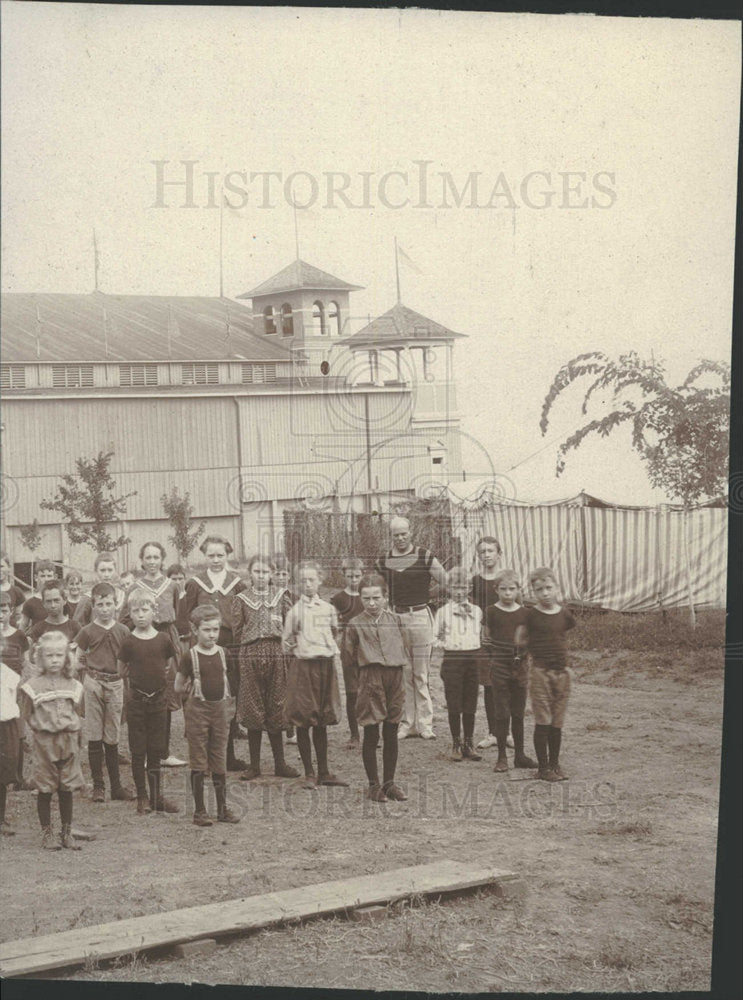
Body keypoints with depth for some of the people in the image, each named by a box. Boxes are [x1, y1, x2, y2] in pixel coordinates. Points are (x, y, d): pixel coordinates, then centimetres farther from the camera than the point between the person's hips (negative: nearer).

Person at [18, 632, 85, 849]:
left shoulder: (73, 685, 5)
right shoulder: (33, 685, -5)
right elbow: (26, 716, 0)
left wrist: (72, 733, 7)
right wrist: (39, 731, -2)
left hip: (69, 741, 3)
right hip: (44, 743, -3)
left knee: (67, 788, 7)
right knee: (45, 789, 3)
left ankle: (67, 833, 17)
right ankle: (46, 834, 14)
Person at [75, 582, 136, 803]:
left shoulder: (123, 631, 5)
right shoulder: (87, 632, -1)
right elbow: (78, 661, 6)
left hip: (115, 684, 1)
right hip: (93, 683, -1)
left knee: (112, 738, 6)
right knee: (94, 737, 1)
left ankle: (116, 786, 12)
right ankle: (98, 786, 9)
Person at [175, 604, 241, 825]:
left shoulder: (221, 653, 5)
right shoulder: (190, 656, -8)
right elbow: (178, 688, -1)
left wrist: (227, 699, 11)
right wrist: (197, 689, -1)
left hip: (220, 710, 4)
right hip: (198, 710, -4)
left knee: (219, 762, 9)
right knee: (198, 763, 1)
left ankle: (223, 809, 16)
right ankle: (199, 811, 7)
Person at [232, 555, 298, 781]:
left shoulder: (281, 597, 9)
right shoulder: (241, 599, 7)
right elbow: (236, 632, 5)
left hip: (277, 654, 1)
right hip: (250, 656, -1)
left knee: (276, 709, 4)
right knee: (252, 710, 1)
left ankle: (280, 764, 12)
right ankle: (254, 765, 9)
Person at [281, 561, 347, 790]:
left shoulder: (328, 609, 6)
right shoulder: (295, 611, -3)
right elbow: (287, 643, 4)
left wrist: (333, 652, 13)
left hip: (326, 666, 3)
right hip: (303, 666, -3)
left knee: (322, 722, 9)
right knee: (303, 723, 0)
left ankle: (323, 772, 16)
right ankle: (309, 774, 8)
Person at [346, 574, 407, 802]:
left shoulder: (394, 619, 7)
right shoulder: (355, 624, -4)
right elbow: (351, 656, 2)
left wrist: (395, 667, 9)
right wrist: (365, 675, 2)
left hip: (395, 678, 4)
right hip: (371, 678, -3)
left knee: (391, 734, 9)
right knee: (371, 735, 1)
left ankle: (389, 782, 19)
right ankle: (373, 785, 10)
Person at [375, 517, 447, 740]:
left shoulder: (425, 557, 1)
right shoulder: (383, 561, 9)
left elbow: (446, 582, 6)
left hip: (420, 616, -2)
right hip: (395, 618, 2)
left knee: (421, 674, -1)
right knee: (402, 674, 3)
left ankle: (424, 723, 3)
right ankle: (407, 723, 8)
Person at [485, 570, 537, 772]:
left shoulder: (524, 613, 5)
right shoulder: (492, 612, -2)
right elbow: (487, 638, 5)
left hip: (520, 665, 2)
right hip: (499, 665, -2)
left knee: (519, 713, 9)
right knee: (502, 712, 0)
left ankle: (520, 754, 18)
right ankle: (502, 756, 8)